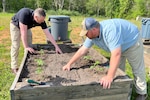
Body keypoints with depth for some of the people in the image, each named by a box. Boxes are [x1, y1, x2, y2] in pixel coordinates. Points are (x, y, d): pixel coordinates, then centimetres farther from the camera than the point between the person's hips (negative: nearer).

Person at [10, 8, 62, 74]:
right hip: (15, 25, -5)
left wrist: (56, 46, -27)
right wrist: (26, 47, -36)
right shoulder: (25, 14, -43)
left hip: (27, 27, 5)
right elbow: (23, 32, -40)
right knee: (15, 46, -9)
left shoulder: (41, 20, -28)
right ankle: (14, 67, 1)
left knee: (29, 46, 2)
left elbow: (48, 34, -25)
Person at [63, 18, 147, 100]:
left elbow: (116, 54, -48)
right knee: (118, 68, 15)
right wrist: (69, 64, -10)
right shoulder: (92, 34, -17)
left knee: (138, 69, 6)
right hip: (119, 46, 8)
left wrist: (109, 77, -49)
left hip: (132, 41, -7)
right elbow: (82, 50, -11)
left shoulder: (110, 30, -43)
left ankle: (142, 93, 23)